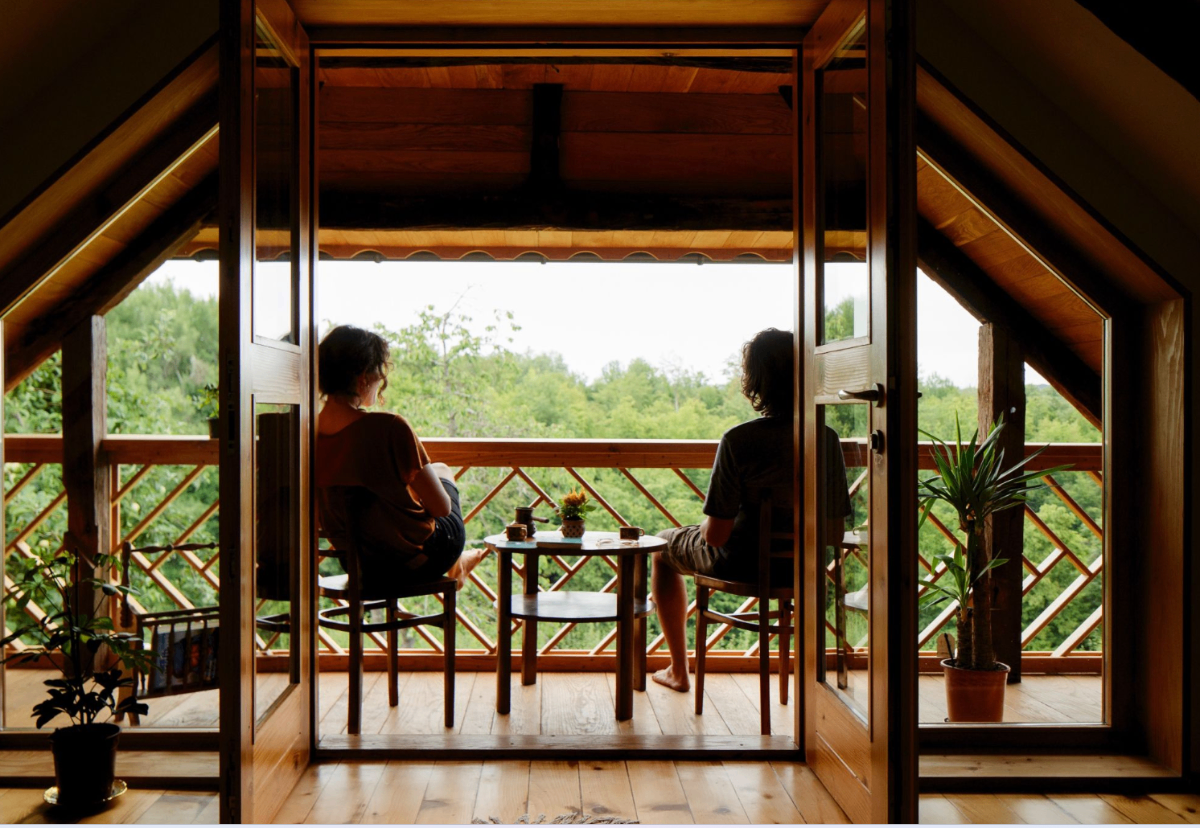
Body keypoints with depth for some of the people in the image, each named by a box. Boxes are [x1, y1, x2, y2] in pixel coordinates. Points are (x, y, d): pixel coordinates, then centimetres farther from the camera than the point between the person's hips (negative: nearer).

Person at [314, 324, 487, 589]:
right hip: (418, 562, -5)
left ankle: (456, 562, 52)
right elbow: (442, 507, -20)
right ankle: (454, 566, 47)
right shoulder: (388, 428, -29)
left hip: (361, 567, 5)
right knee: (441, 470, 26)